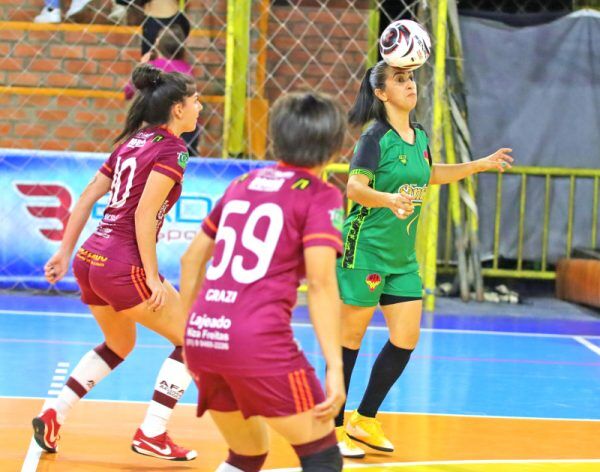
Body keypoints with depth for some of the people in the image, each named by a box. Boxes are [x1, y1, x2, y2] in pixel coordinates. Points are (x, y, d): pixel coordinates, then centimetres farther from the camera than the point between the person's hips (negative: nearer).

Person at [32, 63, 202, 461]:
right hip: (124, 267, -8)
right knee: (190, 341, 7)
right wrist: (152, 277, -15)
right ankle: (151, 435, 4)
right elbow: (143, 215, -18)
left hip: (90, 260, 9)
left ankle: (53, 417, 22)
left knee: (119, 345, 29)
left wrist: (65, 251, 18)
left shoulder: (133, 142, 14)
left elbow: (88, 197, 14)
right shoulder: (172, 149, -10)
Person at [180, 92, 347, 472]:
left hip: (202, 336, 7)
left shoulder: (244, 183, 18)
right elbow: (321, 283, -11)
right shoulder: (320, 196, 0)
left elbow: (192, 259, 23)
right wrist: (335, 367, -12)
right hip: (259, 341, -6)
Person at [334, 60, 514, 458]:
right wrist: (388, 198, -42)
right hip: (366, 249, -8)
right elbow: (355, 187, -24)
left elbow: (430, 175, 28)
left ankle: (364, 420, 18)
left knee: (407, 339, 5)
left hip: (403, 254, 8)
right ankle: (333, 428, 10)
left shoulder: (419, 137, 9)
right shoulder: (376, 137, -14)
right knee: (351, 337, 0)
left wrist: (481, 165, 29)